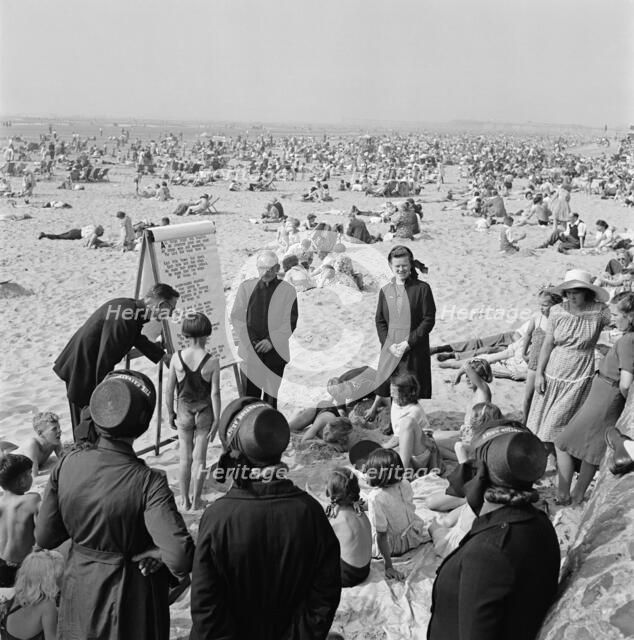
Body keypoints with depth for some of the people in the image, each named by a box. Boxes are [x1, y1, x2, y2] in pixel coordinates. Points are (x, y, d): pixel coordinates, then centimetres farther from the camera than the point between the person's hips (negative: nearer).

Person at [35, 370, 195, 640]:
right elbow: (180, 557, -37)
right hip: (131, 596, -4)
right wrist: (158, 555, -16)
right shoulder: (148, 483, -30)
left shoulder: (68, 464, -17)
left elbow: (44, 537, -6)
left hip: (79, 591, 4)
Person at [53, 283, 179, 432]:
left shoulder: (129, 305, 0)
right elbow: (105, 360, -27)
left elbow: (137, 338, 22)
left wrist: (163, 356, 25)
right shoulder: (123, 319, -30)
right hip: (81, 371, -10)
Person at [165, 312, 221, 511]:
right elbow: (215, 394, -12)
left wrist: (170, 413, 9)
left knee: (185, 457, 13)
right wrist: (216, 420, -3)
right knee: (199, 458, 10)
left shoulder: (176, 358, -11)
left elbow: (169, 390, -5)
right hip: (204, 413, -1)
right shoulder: (212, 362, -16)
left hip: (184, 412, 1)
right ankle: (196, 502, 19)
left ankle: (184, 502, 21)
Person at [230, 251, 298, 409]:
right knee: (249, 394, 1)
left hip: (275, 351, -1)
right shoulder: (246, 287, 7)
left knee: (271, 395, 2)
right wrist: (250, 340, -5)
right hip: (250, 351, 1)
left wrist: (271, 341, -11)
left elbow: (290, 322, -2)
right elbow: (237, 317, 6)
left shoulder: (287, 291, 1)